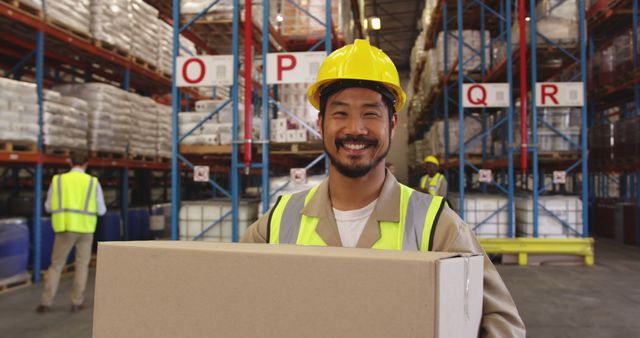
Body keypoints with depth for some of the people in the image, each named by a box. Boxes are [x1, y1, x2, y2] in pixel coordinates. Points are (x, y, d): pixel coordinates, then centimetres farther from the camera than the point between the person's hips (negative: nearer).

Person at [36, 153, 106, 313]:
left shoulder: (58, 180, 3)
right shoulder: (93, 182, 1)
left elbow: (48, 207, 7)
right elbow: (101, 210, 4)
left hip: (65, 227, 0)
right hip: (85, 228, 0)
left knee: (56, 264, 9)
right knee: (82, 265, 11)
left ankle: (45, 302, 7)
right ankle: (77, 302, 12)